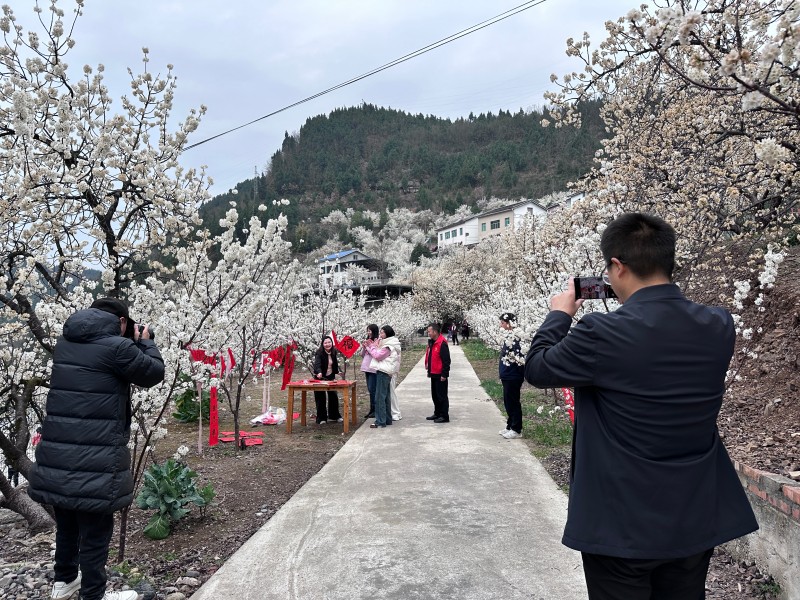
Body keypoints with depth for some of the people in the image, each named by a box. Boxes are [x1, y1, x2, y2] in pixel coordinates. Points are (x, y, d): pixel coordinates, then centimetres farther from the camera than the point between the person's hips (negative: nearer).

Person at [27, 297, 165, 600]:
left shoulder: (65, 342, 8)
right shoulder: (117, 347, -15)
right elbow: (155, 373, -2)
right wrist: (146, 342, 13)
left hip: (55, 454, 8)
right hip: (95, 460, -7)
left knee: (66, 523, 25)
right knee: (95, 530, 8)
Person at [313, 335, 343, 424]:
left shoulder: (334, 352, -1)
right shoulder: (319, 353, -20)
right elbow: (317, 363, -36)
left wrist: (336, 372, 12)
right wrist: (319, 372, -52)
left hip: (330, 377, 5)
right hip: (320, 377, -5)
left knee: (333, 396, 7)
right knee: (321, 397, -3)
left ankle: (334, 416, 20)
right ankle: (321, 418, 6)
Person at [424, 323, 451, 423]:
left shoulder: (442, 343, -18)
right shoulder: (431, 343, 12)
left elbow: (446, 360, -19)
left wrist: (444, 374, -19)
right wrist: (427, 365, 15)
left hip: (440, 375, -10)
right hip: (433, 374, 10)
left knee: (442, 396, -3)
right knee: (435, 395, 16)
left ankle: (444, 416, 4)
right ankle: (437, 414, 27)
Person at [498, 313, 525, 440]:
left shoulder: (514, 338, -21)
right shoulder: (508, 337, 9)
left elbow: (520, 358, -24)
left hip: (513, 377, -9)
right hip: (507, 376, 9)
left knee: (513, 402, 1)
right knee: (508, 402, 17)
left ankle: (516, 430, 13)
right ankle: (510, 426, 29)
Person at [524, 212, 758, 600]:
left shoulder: (602, 332, -23)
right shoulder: (718, 327, -6)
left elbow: (537, 369, -7)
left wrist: (559, 314, 7)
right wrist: (637, 305, 13)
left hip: (621, 524, -5)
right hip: (696, 520, 5)